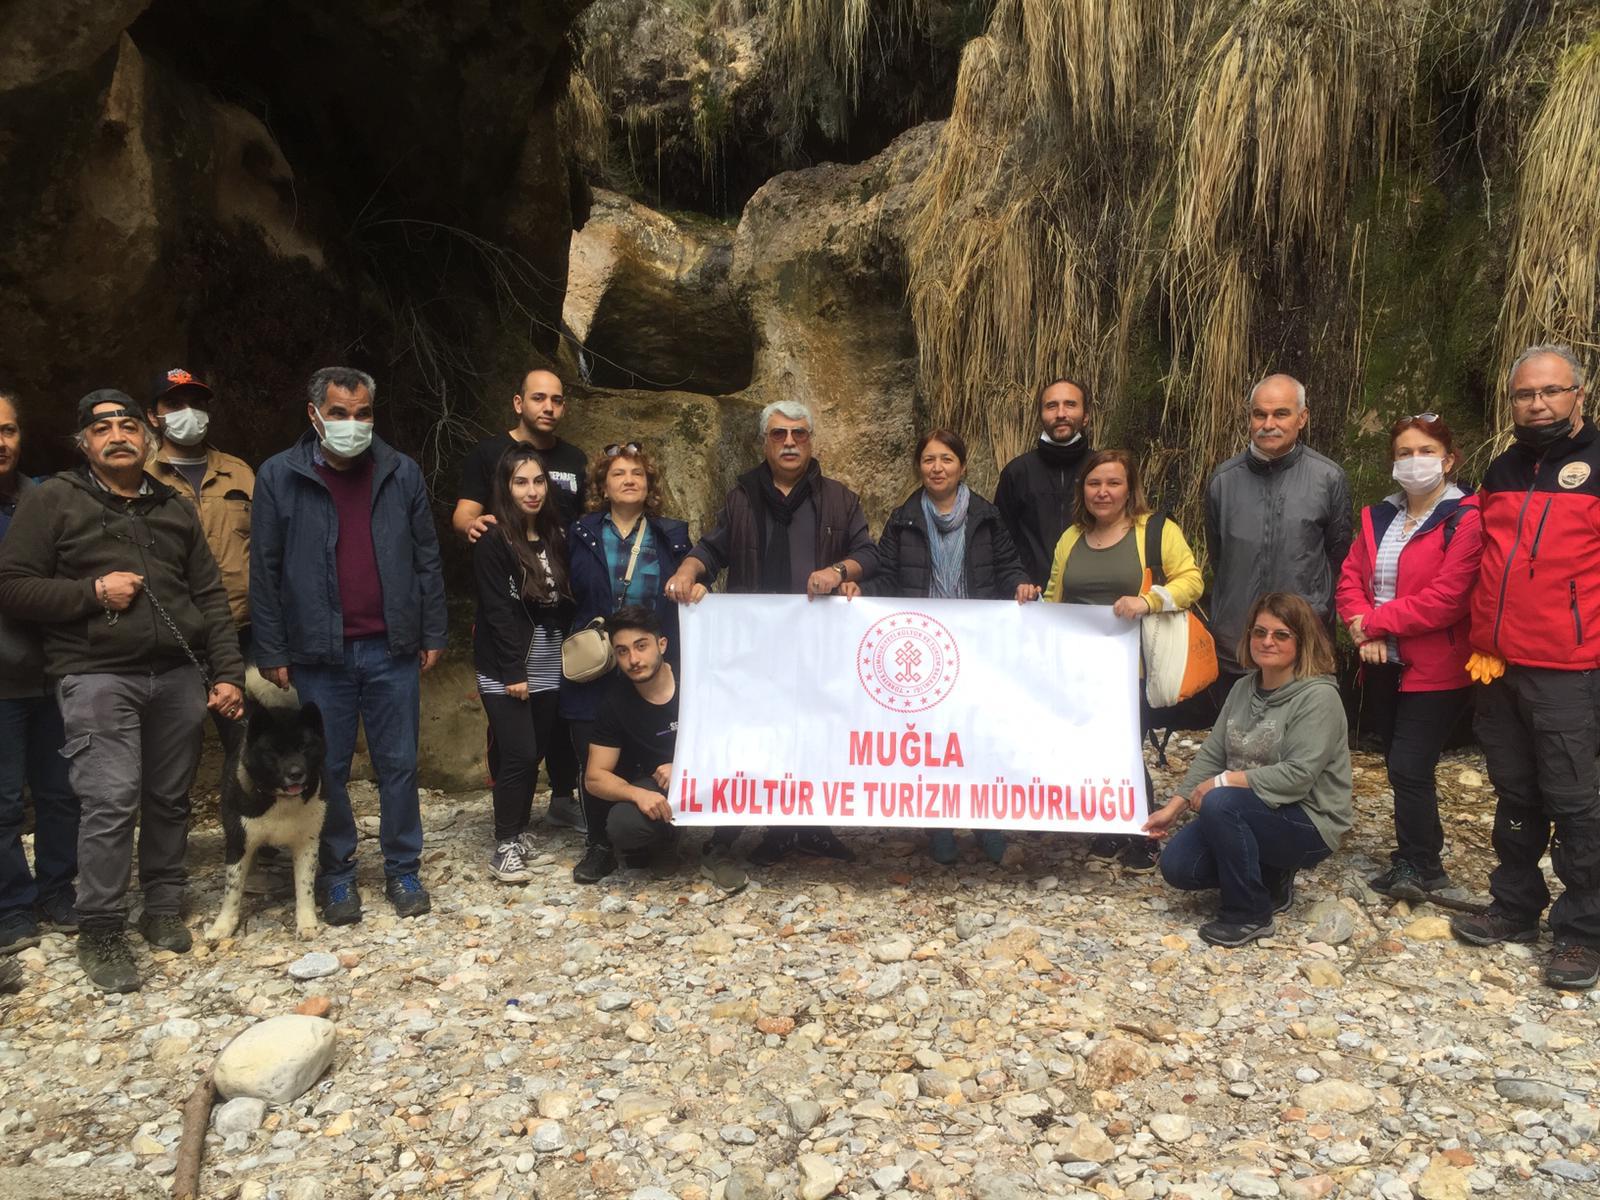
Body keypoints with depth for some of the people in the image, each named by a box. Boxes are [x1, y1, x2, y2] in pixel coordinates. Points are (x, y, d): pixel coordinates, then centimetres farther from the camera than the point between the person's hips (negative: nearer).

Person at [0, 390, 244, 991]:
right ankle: (100, 933, 5)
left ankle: (163, 909, 24)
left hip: (179, 674, 4)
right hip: (98, 676, -4)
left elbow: (211, 597, 14)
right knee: (111, 802, -10)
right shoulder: (52, 500, 5)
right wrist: (93, 593, -11)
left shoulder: (175, 508, 16)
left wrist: (228, 673, 7)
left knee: (170, 799, 8)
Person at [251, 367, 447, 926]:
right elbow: (265, 571, 0)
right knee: (328, 769, 9)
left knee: (399, 764, 8)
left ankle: (403, 869, 22)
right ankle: (337, 875, 24)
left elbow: (426, 559, 7)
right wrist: (271, 652, -2)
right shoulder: (280, 476, -1)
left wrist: (432, 634, 5)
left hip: (392, 649, 1)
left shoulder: (401, 472, 3)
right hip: (319, 652, -1)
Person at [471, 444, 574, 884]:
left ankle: (520, 829, 24)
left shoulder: (555, 537, 10)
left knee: (534, 752, 9)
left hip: (548, 666, 5)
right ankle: (505, 846, 4)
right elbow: (497, 610, -13)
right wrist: (513, 671, -16)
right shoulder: (492, 540, -9)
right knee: (519, 755, -7)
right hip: (505, 668, -5)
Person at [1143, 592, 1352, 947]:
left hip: (1308, 823, -7)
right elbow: (1211, 754, 6)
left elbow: (1297, 775, -25)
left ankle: (1250, 915, -15)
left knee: (1220, 804, -33)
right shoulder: (1244, 688, 7)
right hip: (1250, 814, 8)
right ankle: (1270, 879, 15)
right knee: (1177, 866, -9)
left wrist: (1224, 782, -22)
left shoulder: (1318, 696, -17)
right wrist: (1173, 807, -2)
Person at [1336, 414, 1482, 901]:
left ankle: (1416, 866, 13)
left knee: (1408, 769, -6)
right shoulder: (1377, 518, 12)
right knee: (1403, 767, 14)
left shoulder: (1465, 521, -11)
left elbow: (1446, 599, -19)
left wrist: (1377, 621, -14)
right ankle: (1424, 862, 30)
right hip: (1384, 665, 7)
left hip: (1435, 670, -7)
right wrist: (1364, 627, -12)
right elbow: (1350, 580, 7)